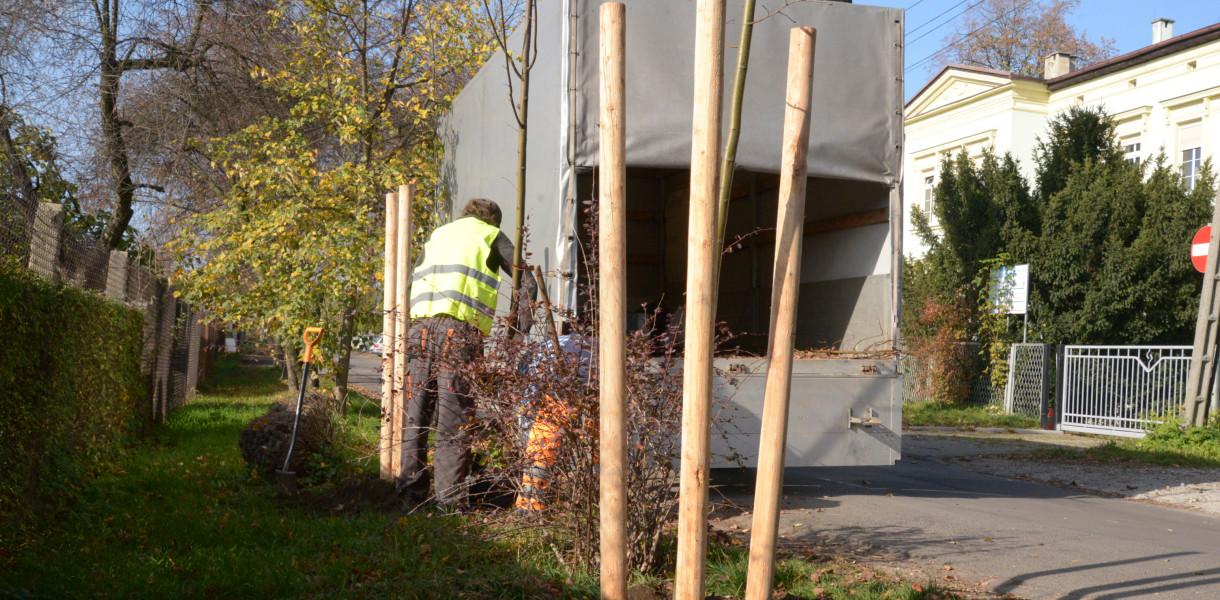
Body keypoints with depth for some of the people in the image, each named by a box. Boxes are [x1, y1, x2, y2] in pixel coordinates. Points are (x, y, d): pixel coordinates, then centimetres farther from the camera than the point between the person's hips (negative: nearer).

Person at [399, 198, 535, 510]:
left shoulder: (437, 235, 30)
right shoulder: (491, 235, 16)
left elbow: (411, 284, 25)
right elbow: (527, 283, 7)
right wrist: (521, 329, 12)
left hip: (420, 325, 4)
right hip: (460, 329, -4)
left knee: (416, 414, 9)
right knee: (455, 419, -4)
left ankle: (411, 490, 10)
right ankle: (451, 498, -4)